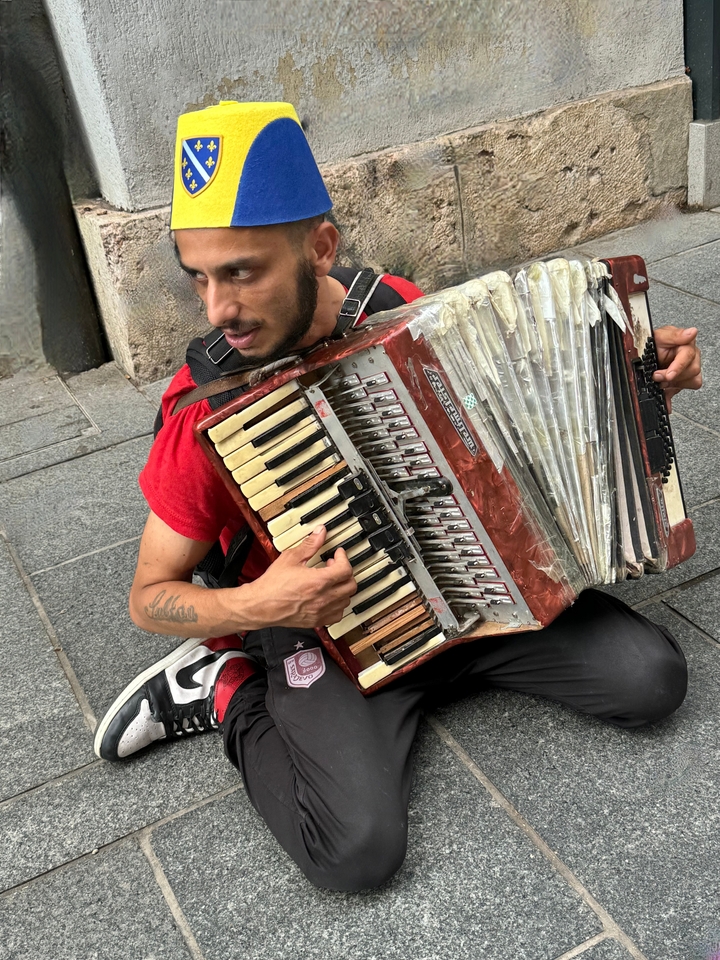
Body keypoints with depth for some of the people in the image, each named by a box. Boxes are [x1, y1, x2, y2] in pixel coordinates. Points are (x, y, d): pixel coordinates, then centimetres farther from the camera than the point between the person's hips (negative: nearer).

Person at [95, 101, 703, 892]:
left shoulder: (404, 313, -11)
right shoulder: (205, 410, -21)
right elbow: (150, 596, -8)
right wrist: (254, 605, -29)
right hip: (319, 625, -4)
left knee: (653, 680, -6)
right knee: (357, 848, -25)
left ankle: (438, 668, 12)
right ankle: (232, 693, 2)